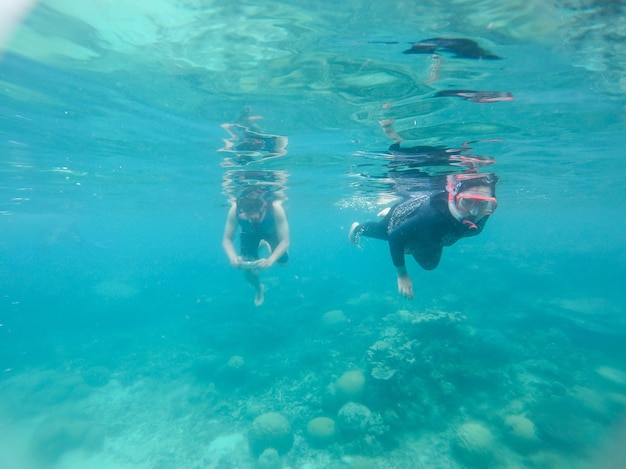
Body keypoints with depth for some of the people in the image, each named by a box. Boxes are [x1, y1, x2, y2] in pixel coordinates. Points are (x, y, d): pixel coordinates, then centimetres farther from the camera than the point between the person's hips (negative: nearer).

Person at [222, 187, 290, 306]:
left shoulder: (276, 208, -43)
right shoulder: (235, 209, -39)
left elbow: (285, 241, -39)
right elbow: (227, 240, -30)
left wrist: (270, 260, -54)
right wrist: (233, 258, -49)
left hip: (271, 231, 0)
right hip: (249, 233, 0)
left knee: (282, 261, -9)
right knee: (248, 270, -9)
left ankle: (266, 245, 27)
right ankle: (258, 288, 29)